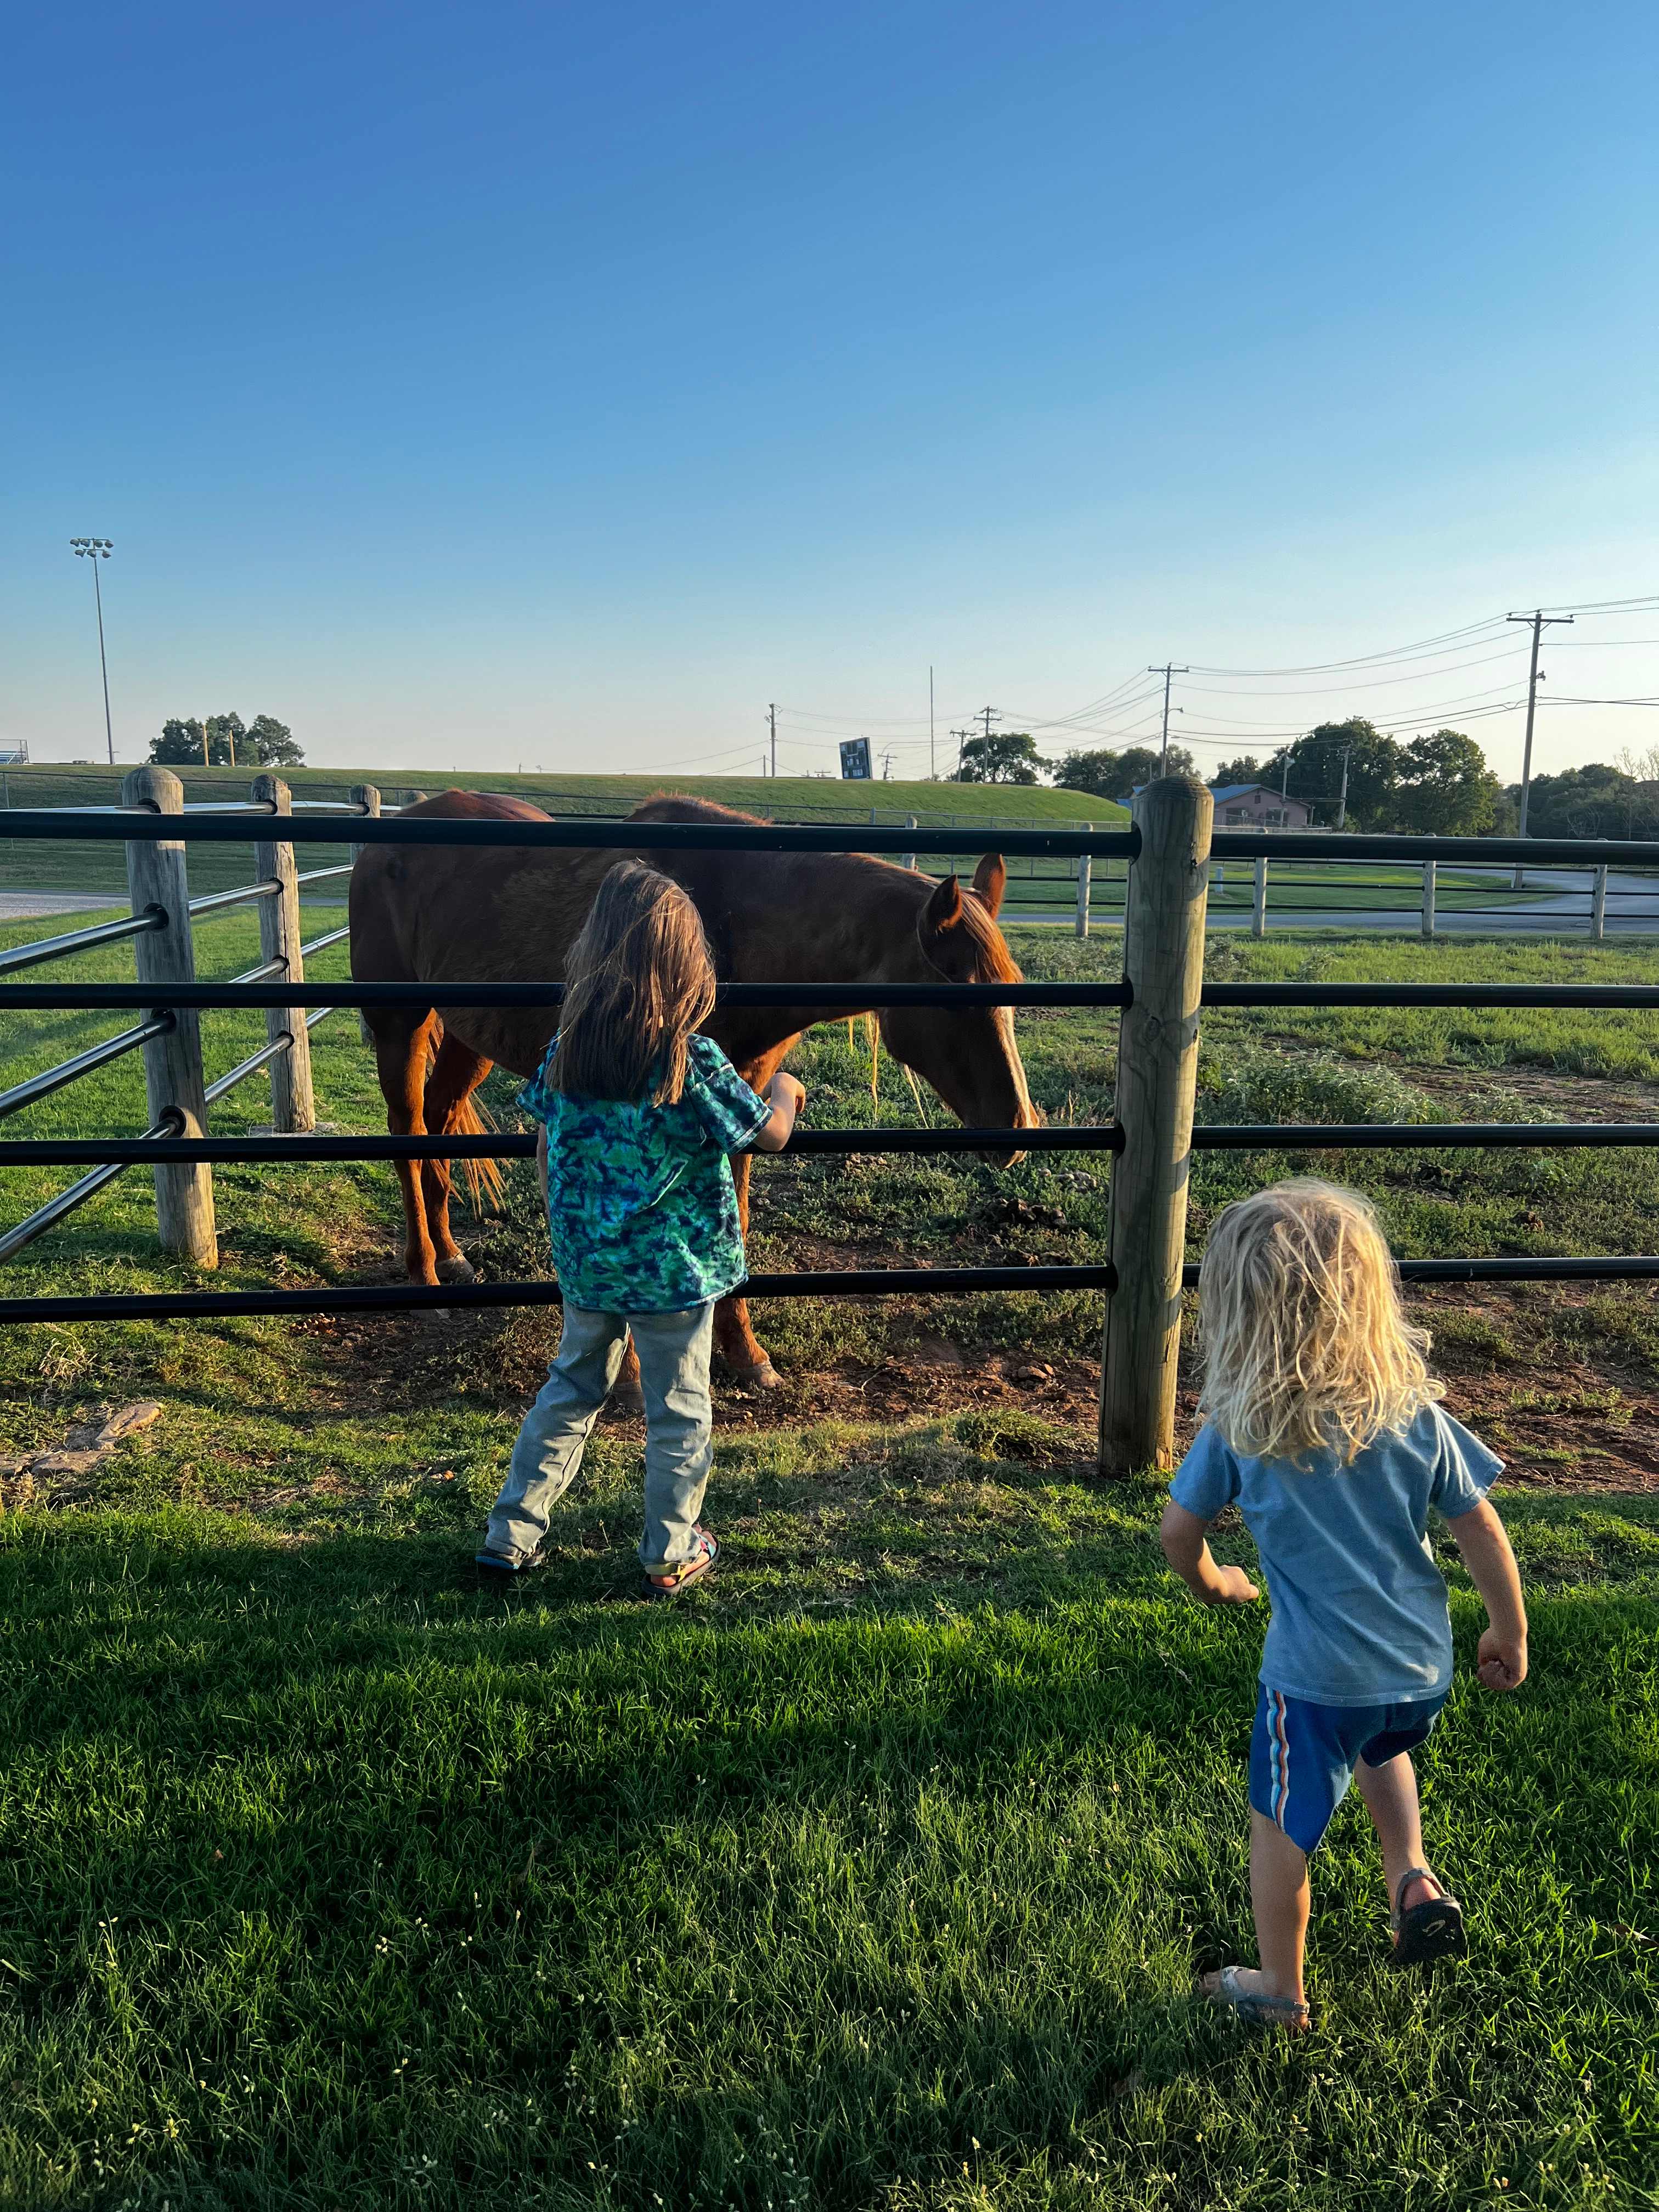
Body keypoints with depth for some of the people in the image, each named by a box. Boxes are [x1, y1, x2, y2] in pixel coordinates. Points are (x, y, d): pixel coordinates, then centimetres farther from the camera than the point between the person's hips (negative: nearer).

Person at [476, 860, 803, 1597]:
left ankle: (511, 1534, 29)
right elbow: (771, 1134, -8)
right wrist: (784, 1090, 13)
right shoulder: (693, 1059, -19)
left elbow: (546, 1154, 4)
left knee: (572, 1390, 22)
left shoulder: (566, 1048, -5)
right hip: (675, 1270, -4)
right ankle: (670, 1556, 27)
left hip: (585, 1263, 5)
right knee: (678, 1414, 13)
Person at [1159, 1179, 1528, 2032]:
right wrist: (1510, 1634, 13)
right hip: (1422, 1670, 4)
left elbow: (1178, 1530, -5)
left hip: (1314, 1676, -4)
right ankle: (1413, 1877, 20)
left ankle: (1281, 1994, 35)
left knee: (1281, 1835, 18)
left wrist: (1210, 1582, 17)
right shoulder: (1415, 1413, -10)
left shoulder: (1238, 1428, -16)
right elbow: (1483, 1532, -3)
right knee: (1381, 1746, 37)